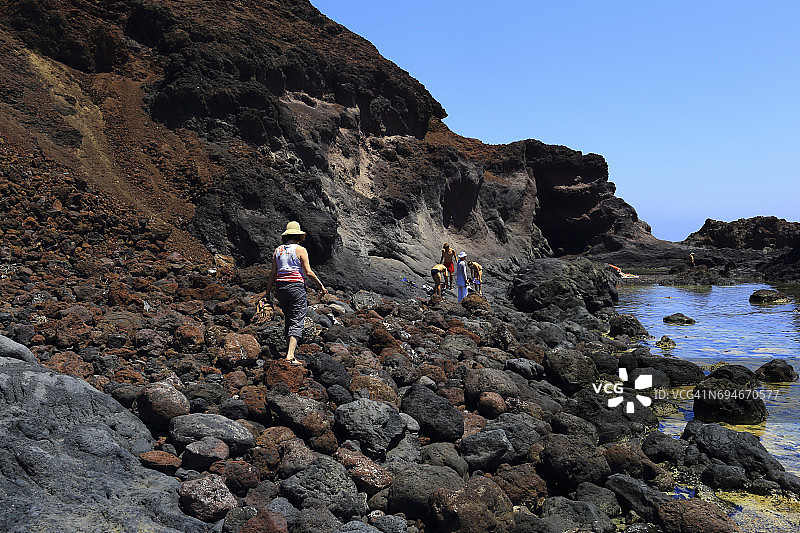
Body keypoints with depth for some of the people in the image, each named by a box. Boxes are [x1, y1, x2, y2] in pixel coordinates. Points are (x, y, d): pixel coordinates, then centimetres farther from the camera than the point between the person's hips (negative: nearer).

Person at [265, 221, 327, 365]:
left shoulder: (278, 250, 10)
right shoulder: (300, 250, -3)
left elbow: (273, 273, 8)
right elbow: (308, 272, -7)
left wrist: (268, 291, 15)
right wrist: (321, 285, 3)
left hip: (281, 287, 5)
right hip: (296, 286, -5)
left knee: (288, 319, 18)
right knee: (297, 322, -6)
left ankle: (290, 350, 22)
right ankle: (290, 355, -16)